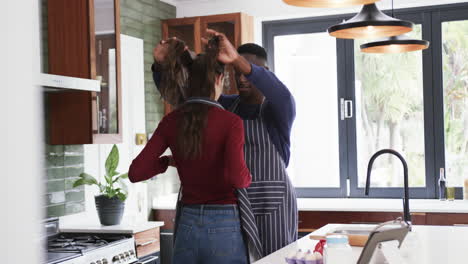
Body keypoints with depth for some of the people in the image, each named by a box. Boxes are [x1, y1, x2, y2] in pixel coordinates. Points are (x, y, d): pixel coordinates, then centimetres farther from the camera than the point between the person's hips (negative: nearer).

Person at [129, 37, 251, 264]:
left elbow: (136, 173, -2)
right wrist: (248, 177, -3)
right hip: (224, 226, -4)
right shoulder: (230, 122, -12)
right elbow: (237, 177, -26)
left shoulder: (171, 122, 1)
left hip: (188, 225, 4)